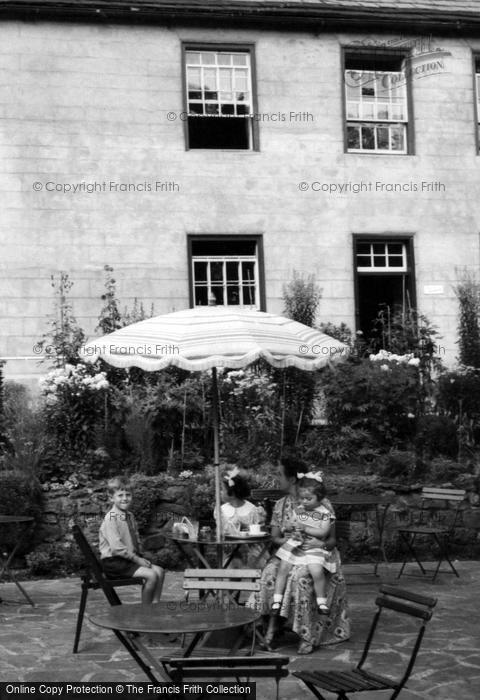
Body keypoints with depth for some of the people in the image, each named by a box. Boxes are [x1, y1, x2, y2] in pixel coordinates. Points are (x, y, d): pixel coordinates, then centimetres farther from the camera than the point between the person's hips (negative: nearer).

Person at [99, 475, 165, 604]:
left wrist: (140, 557, 2)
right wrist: (136, 559, -17)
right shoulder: (111, 518, -16)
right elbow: (116, 547, -22)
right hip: (113, 561, -9)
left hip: (130, 558, 9)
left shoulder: (130, 516, 12)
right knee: (151, 575, -20)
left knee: (159, 571, -4)